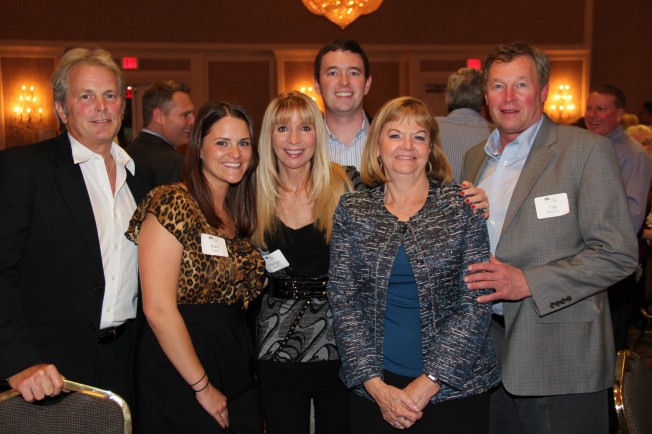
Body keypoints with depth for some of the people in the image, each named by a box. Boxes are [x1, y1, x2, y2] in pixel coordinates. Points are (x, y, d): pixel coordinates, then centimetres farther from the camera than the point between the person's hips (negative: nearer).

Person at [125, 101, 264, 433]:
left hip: (234, 359, 7)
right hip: (178, 368, -7)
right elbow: (158, 309, -20)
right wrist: (203, 387, -15)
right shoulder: (171, 204, -15)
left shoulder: (238, 212, 8)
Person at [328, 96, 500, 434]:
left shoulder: (462, 206, -2)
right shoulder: (352, 211, 2)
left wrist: (427, 383, -12)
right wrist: (376, 386, -9)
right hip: (372, 387, 1)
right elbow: (343, 301, -1)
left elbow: (476, 303, -7)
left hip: (454, 387, -1)